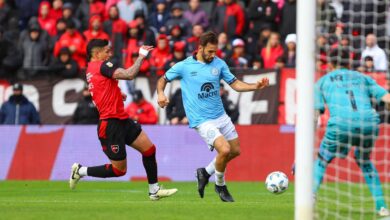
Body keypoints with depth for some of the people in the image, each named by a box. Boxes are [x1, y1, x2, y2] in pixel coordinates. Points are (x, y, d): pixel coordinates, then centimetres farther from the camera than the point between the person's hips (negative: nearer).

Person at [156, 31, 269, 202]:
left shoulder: (219, 64, 3)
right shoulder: (184, 66, -7)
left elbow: (235, 84, 7)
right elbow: (163, 79, 5)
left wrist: (256, 86, -8)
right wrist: (160, 93, -15)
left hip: (221, 116, 6)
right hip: (202, 120, -6)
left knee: (235, 151, 11)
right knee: (224, 149, -21)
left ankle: (206, 172, 33)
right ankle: (220, 186, 5)